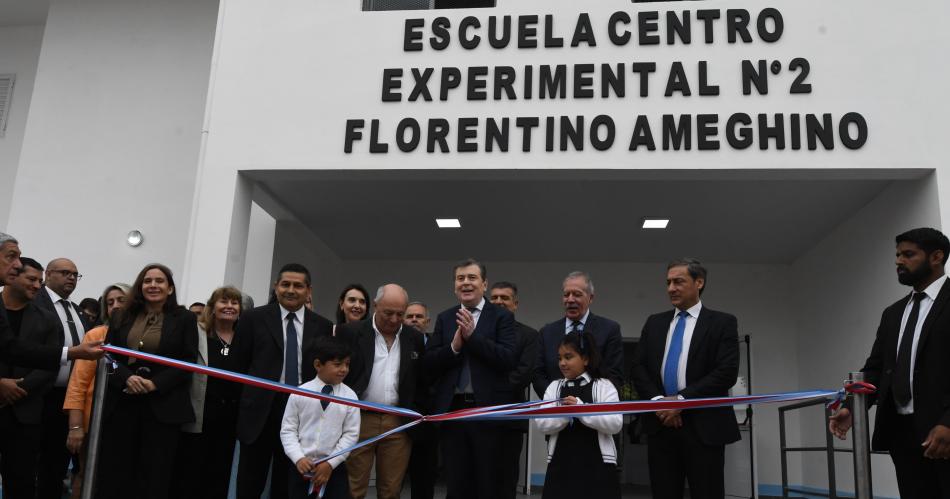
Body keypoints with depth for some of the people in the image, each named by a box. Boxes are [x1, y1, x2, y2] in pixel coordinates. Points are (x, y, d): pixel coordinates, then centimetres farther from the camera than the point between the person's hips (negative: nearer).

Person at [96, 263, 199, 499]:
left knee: (154, 474, 2)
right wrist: (127, 378, -12)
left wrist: (155, 384, -14)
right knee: (114, 471, 2)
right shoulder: (122, 317, 12)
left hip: (162, 406, -2)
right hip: (121, 404, 2)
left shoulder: (185, 318, 4)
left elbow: (189, 362, -2)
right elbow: (108, 355, 7)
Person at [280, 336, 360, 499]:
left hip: (335, 467, 0)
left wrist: (331, 463, -10)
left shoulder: (349, 396, -4)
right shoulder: (299, 394, -6)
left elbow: (351, 434, -4)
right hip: (301, 466, 0)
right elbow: (288, 429, -2)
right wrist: (298, 458, -14)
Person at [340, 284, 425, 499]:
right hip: (359, 419, -2)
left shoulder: (415, 338, 6)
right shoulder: (350, 332, -2)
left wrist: (416, 418, 8)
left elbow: (422, 380, 12)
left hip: (399, 423, 2)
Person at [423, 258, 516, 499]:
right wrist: (454, 346, -13)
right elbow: (429, 364, 4)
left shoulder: (501, 316, 0)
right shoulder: (444, 318, 11)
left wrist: (472, 335, -17)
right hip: (452, 410, 3)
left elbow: (508, 359, -13)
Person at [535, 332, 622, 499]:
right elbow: (541, 424, 1)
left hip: (597, 465, -3)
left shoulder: (603, 386, 1)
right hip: (561, 464, 3)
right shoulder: (554, 387, 11)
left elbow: (615, 424, -11)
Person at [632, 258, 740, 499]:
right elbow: (638, 368, 9)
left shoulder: (722, 323, 1)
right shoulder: (654, 323, 14)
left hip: (703, 426, -3)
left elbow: (727, 372, -9)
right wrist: (657, 401, -9)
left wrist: (682, 399, -14)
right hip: (660, 423, 4)